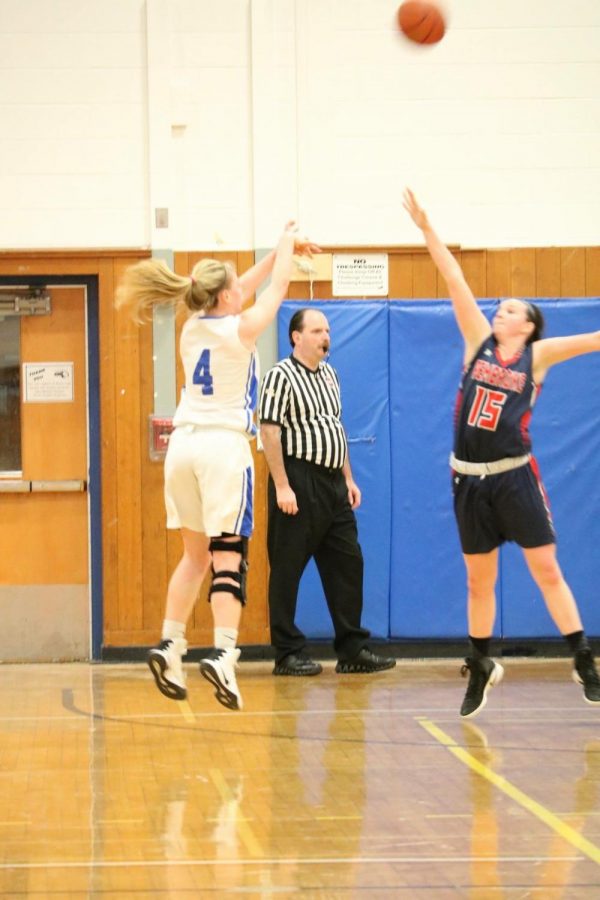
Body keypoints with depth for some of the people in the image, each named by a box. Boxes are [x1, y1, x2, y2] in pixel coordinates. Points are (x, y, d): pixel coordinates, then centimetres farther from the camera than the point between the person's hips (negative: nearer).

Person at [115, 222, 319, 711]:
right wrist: (287, 243, 23)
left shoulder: (193, 327, 9)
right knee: (229, 556, -9)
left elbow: (242, 287, 24)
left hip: (184, 446, 6)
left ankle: (170, 645, 13)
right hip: (224, 448, -6)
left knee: (195, 553, 17)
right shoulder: (240, 329, -8)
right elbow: (278, 286, 6)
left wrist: (280, 251, 30)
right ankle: (223, 654, -22)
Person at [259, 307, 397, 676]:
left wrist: (348, 478, 18)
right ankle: (288, 654, 4)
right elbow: (269, 432, -14)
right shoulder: (282, 376, -9)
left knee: (347, 563, 7)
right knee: (288, 569, -1)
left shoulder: (329, 373, 15)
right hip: (299, 482, -8)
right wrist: (282, 486, -19)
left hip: (332, 483, 8)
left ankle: (353, 649, 12)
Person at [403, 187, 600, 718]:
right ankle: (481, 668, 23)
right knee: (479, 580, 10)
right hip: (469, 478, 3)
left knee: (547, 571, -3)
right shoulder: (479, 342, 5)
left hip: (515, 476, -3)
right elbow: (457, 282, 1)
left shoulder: (537, 356, -1)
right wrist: (427, 229, -1)